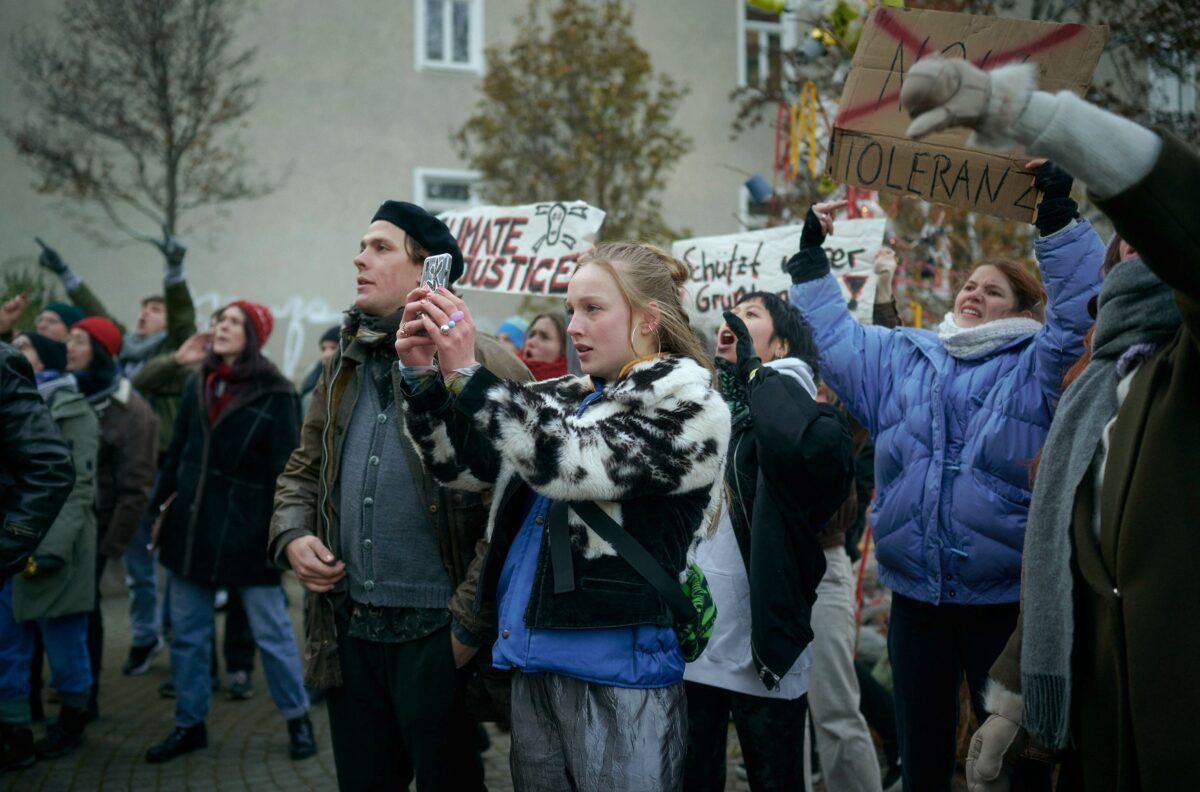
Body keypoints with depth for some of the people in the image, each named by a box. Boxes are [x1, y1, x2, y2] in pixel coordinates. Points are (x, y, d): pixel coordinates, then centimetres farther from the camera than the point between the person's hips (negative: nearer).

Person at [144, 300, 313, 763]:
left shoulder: (275, 394, -7)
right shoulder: (199, 386, 10)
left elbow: (286, 468, -9)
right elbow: (177, 450, 16)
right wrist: (163, 503, 10)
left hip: (247, 530, -6)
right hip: (191, 525, 6)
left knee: (271, 632, 3)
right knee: (187, 632, 11)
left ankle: (298, 719, 16)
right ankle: (190, 724, 22)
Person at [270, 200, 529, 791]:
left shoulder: (483, 367, -11)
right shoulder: (344, 367, 13)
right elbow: (303, 472, 23)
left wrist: (468, 626, -17)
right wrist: (292, 537, 2)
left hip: (437, 637, -6)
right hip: (349, 632, 7)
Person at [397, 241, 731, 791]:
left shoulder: (688, 407, -7)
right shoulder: (565, 399, 14)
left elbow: (567, 462, -20)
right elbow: (460, 463, 12)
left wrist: (466, 373, -22)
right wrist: (422, 374, -4)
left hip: (616, 673, -6)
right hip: (534, 664, 7)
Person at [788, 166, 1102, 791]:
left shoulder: (1035, 364, 2)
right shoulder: (900, 357, 13)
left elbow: (1077, 306, -11)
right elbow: (832, 332, 19)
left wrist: (1057, 216, -19)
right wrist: (811, 254, 13)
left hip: (1004, 595, -4)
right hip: (916, 593, 4)